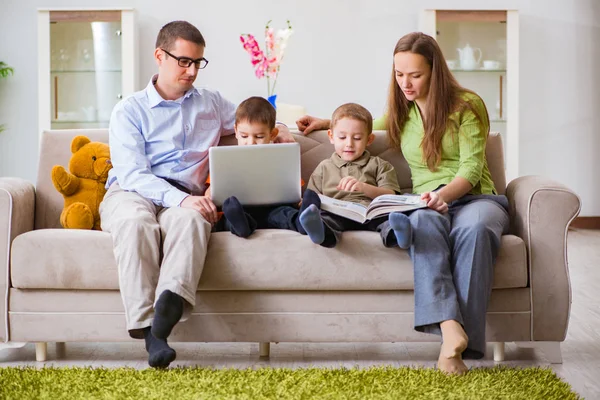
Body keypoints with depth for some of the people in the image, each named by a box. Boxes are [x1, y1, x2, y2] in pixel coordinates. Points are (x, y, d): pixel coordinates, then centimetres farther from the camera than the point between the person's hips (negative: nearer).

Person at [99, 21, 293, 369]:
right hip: (131, 192, -2)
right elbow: (132, 174, -4)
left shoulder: (212, 103, 25)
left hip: (183, 198, 2)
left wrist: (278, 129, 14)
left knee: (190, 218, -37)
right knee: (135, 221, -39)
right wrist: (182, 198, -22)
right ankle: (148, 330, -44)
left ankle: (171, 299, -60)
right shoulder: (129, 111, 11)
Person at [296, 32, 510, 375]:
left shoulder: (467, 105, 4)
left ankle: (465, 340, -45)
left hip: (475, 197, -2)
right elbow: (372, 126, 45)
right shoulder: (401, 112, 20)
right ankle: (450, 328, -55)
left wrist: (445, 194, -24)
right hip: (428, 202, 2)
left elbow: (471, 168, -5)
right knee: (423, 222, -38)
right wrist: (329, 122, 34)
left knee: (474, 227, -41)